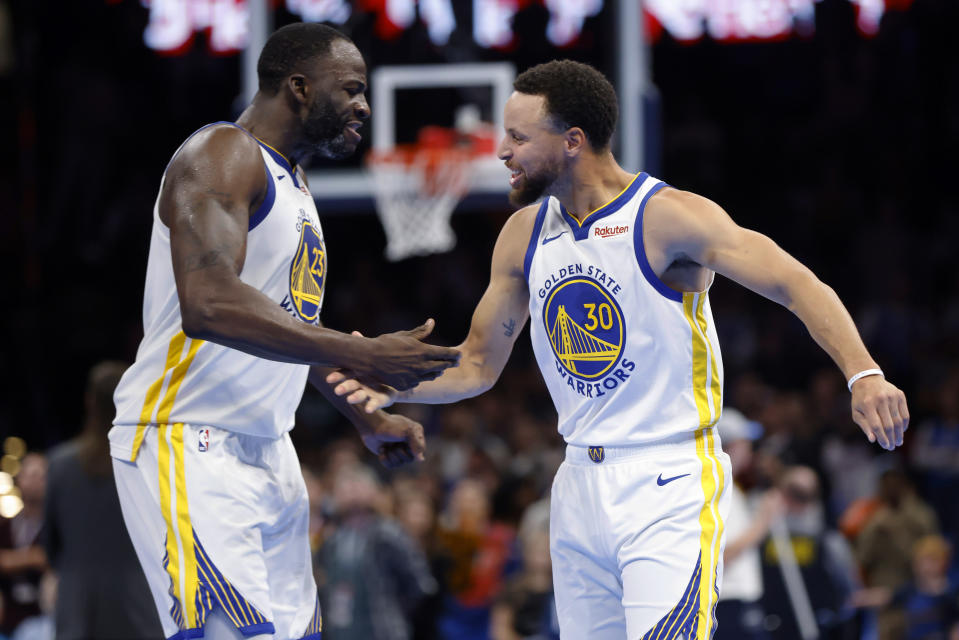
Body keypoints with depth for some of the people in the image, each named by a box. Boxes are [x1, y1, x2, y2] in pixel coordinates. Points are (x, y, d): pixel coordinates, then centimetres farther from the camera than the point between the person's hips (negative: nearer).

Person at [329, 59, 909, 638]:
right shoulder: (525, 233, 9)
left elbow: (795, 284, -20)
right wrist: (396, 385, -1)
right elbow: (479, 365, 18)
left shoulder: (667, 217, -12)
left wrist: (863, 373, -35)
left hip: (671, 485, -7)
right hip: (582, 484, 7)